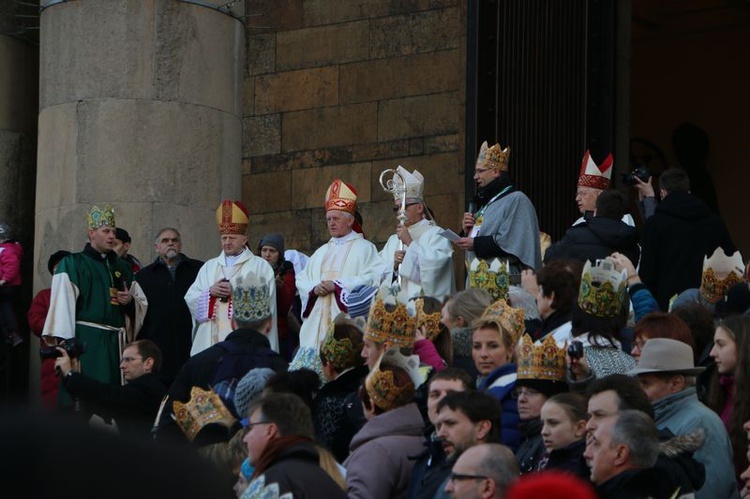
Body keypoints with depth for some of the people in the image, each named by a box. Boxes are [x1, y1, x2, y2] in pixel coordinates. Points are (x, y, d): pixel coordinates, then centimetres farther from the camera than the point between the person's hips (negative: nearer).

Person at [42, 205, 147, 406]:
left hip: (116, 343, 5)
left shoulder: (122, 269, 20)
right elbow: (62, 304, -6)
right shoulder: (72, 264, 3)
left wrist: (130, 301, -1)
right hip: (84, 341, -5)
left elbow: (142, 303, 22)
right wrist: (63, 342, -17)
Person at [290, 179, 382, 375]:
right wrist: (315, 288, -4)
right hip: (317, 325, 6)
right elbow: (301, 280, 19)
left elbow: (372, 277, -10)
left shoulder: (364, 248, 5)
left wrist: (337, 285, -14)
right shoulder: (322, 252, 24)